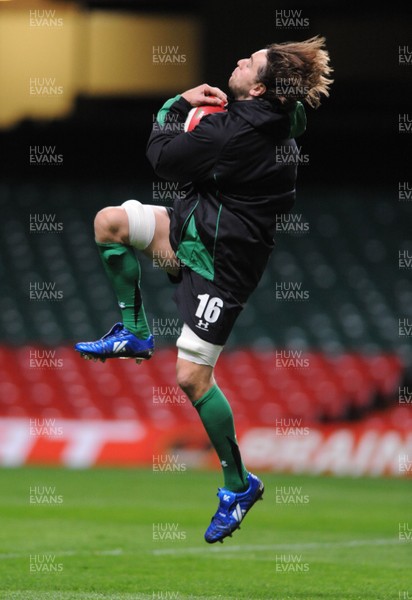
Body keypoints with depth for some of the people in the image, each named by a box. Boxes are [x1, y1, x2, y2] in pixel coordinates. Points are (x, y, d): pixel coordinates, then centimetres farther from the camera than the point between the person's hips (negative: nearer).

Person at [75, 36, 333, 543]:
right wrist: (188, 102, 2)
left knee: (192, 377, -5)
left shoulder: (234, 131, -29)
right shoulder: (279, 116, -1)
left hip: (220, 260, -10)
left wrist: (177, 105, -2)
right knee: (110, 220, -1)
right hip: (195, 227, 10)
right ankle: (132, 333, 13)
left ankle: (238, 484, 10)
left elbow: (162, 158, -18)